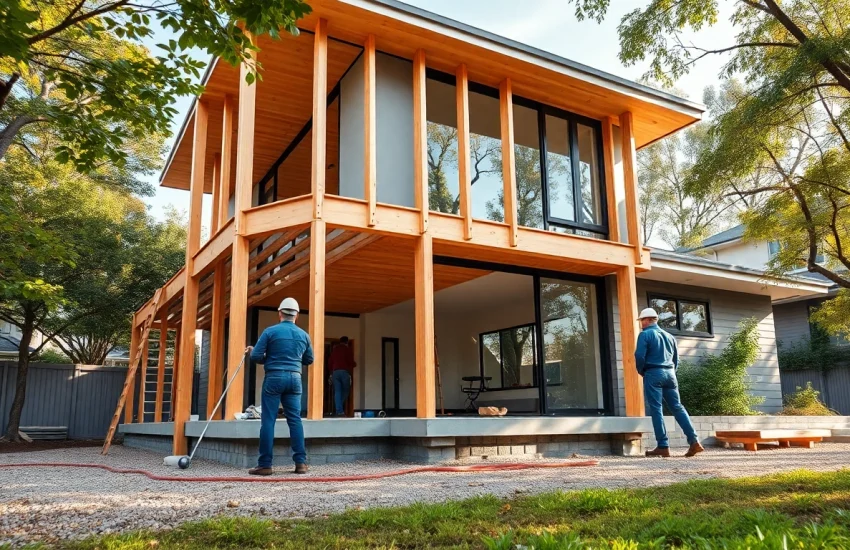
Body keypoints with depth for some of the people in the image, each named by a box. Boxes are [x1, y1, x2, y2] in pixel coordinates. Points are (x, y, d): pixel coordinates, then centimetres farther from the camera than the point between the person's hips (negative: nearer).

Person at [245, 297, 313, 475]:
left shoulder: (270, 331, -3)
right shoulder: (303, 335, 9)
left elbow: (256, 356, -4)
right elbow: (309, 360, 17)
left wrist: (268, 359, 17)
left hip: (274, 377, -3)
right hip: (294, 378, 3)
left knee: (268, 420, 0)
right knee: (295, 419, 5)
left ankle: (265, 464, 0)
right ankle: (301, 462, 2)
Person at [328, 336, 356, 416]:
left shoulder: (334, 350, 16)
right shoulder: (348, 349, 3)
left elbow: (329, 362, 15)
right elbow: (351, 361, -6)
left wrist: (332, 372, 23)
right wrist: (354, 364, 16)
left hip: (335, 372, 4)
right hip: (345, 371, -4)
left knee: (337, 391, 1)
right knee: (345, 391, 8)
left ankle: (339, 411, -6)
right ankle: (339, 409, 1)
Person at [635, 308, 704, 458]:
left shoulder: (645, 335, -3)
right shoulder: (669, 336, 19)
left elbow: (640, 356, -12)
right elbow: (676, 359, 20)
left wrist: (641, 372, 4)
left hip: (653, 374, -6)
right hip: (669, 373, 6)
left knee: (656, 409, -4)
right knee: (678, 407, 7)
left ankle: (663, 446, -8)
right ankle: (694, 441, -2)